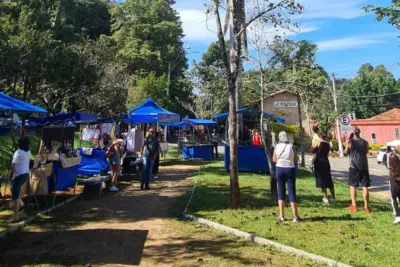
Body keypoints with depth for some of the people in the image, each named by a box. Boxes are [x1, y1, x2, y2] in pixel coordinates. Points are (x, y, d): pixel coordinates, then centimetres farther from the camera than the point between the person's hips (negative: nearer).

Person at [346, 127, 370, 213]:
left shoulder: (350, 142, -6)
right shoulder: (365, 142, 1)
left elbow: (347, 152, 6)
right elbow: (367, 152, 15)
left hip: (354, 166, -2)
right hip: (364, 166, 2)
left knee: (353, 186, 8)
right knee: (365, 186, 6)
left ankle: (354, 206, 9)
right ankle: (366, 206, 8)